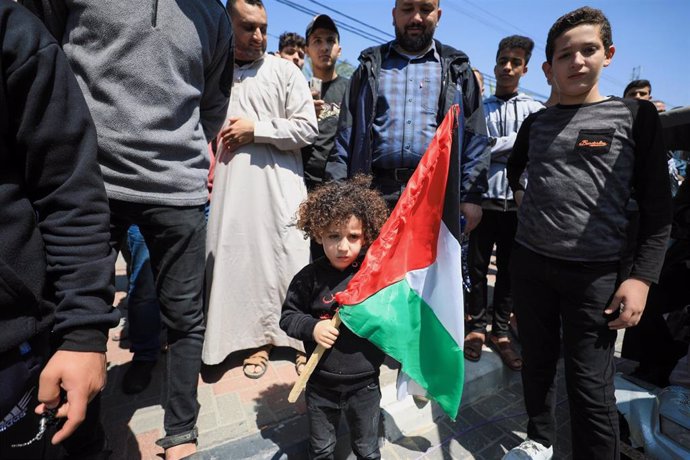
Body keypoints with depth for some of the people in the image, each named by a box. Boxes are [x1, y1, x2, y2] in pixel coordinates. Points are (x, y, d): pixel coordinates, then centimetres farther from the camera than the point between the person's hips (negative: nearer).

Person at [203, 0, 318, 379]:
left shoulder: (284, 71, 6)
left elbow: (308, 128, -2)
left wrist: (256, 129, -8)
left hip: (279, 186, -2)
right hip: (231, 187, 3)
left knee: (292, 264, -2)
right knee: (244, 262, 4)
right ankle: (259, 339, 20)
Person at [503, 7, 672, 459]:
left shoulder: (636, 115, 0)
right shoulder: (536, 123, 9)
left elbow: (658, 207, -2)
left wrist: (642, 277, -10)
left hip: (595, 272, -3)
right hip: (529, 262, 4)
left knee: (591, 387, 1)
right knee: (538, 362, 16)